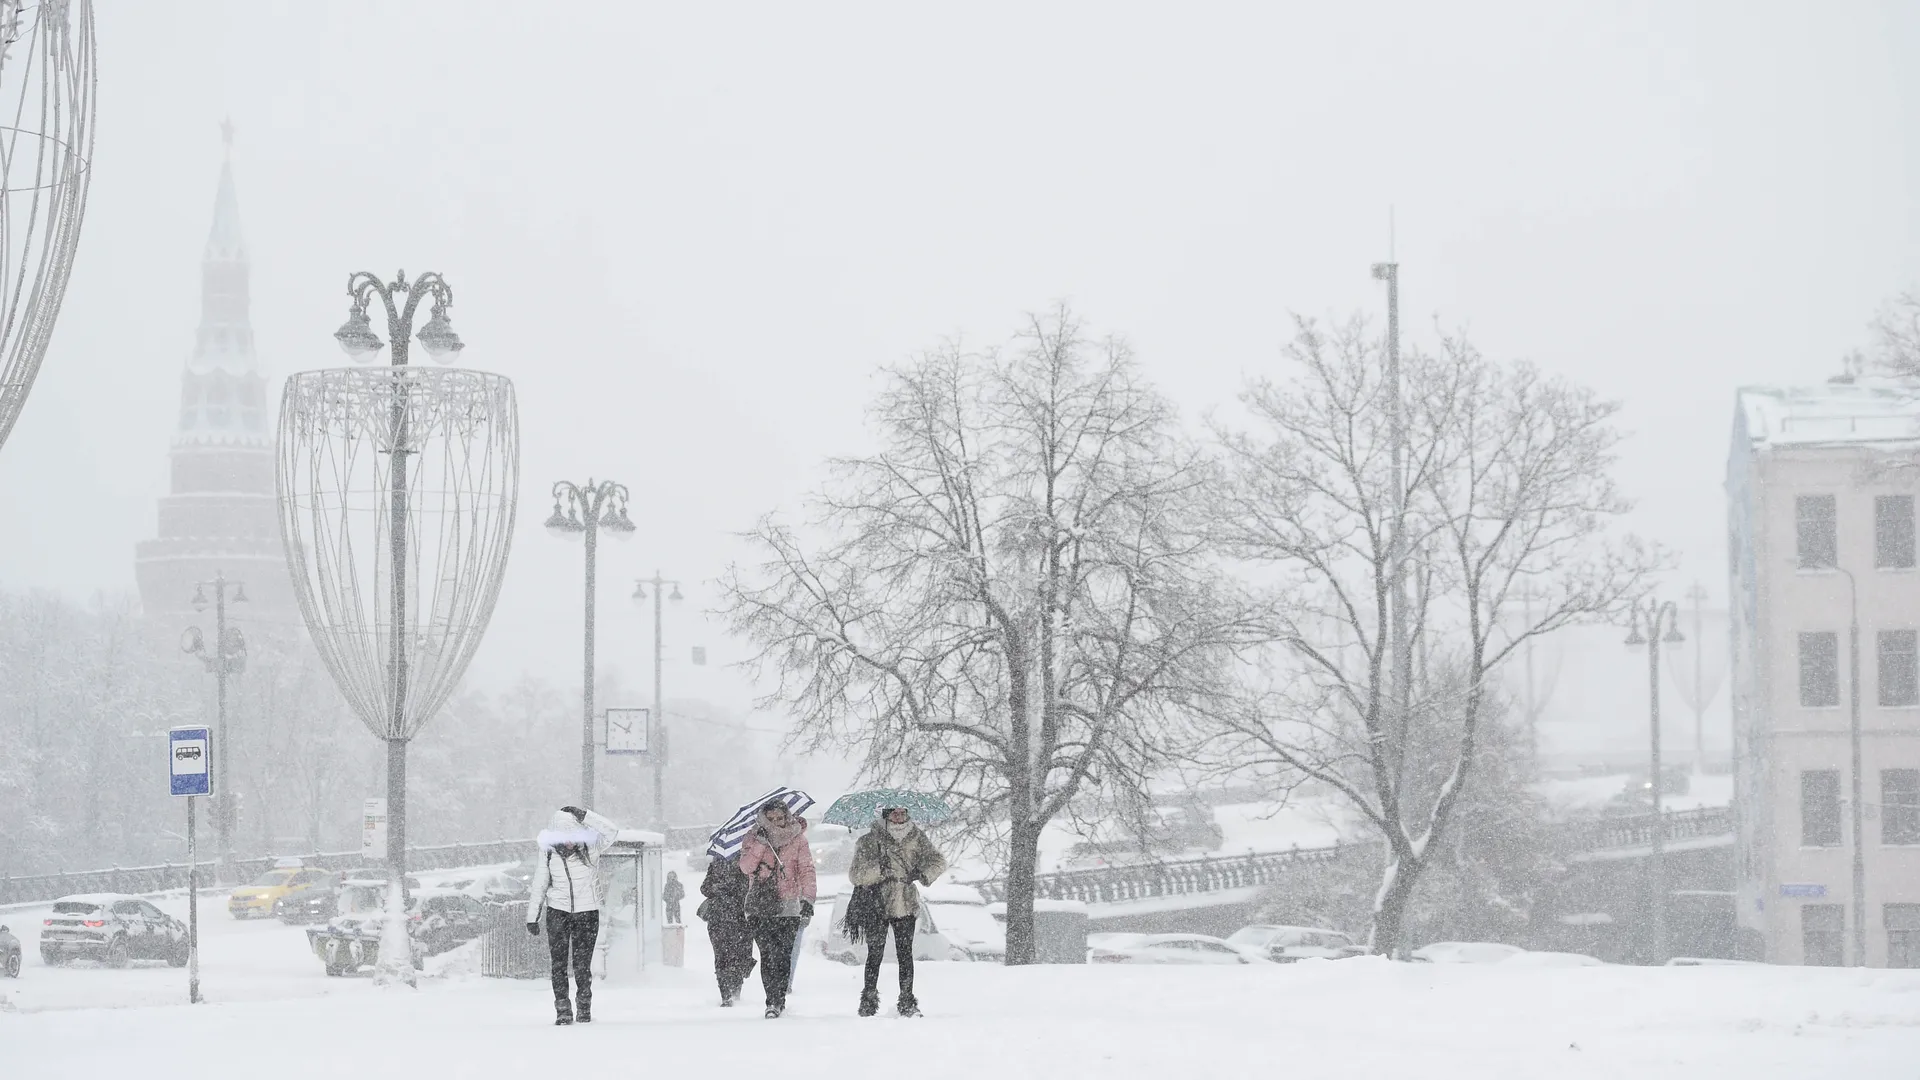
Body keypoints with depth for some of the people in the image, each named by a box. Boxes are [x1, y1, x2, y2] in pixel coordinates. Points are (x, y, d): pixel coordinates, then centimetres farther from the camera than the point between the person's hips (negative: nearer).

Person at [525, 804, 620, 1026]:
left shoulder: (589, 850, -6)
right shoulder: (549, 854, -3)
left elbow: (612, 831, -20)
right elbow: (539, 886, 5)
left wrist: (584, 816, -25)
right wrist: (532, 917, 7)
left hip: (587, 913, -1)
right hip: (558, 913, 1)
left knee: (583, 964, 0)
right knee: (559, 964, -3)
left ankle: (584, 1008, 14)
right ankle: (563, 1010, 3)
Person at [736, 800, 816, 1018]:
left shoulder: (797, 839, 6)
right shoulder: (753, 837, 8)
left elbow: (806, 870, 2)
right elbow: (746, 867, -4)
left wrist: (807, 898, -10)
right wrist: (760, 843, -15)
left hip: (788, 907, -1)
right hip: (760, 905, 1)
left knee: (783, 954, -9)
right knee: (768, 953, -9)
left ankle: (777, 1000, -5)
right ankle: (774, 1000, -4)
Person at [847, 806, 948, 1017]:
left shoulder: (916, 839, 5)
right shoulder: (870, 841, -3)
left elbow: (937, 861, 0)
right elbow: (856, 874, -10)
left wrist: (925, 872, -20)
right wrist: (879, 869, -25)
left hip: (905, 906, 2)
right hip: (876, 906, -2)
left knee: (905, 953, 0)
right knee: (875, 954, 0)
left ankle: (907, 1001, 6)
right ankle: (869, 1000, 12)